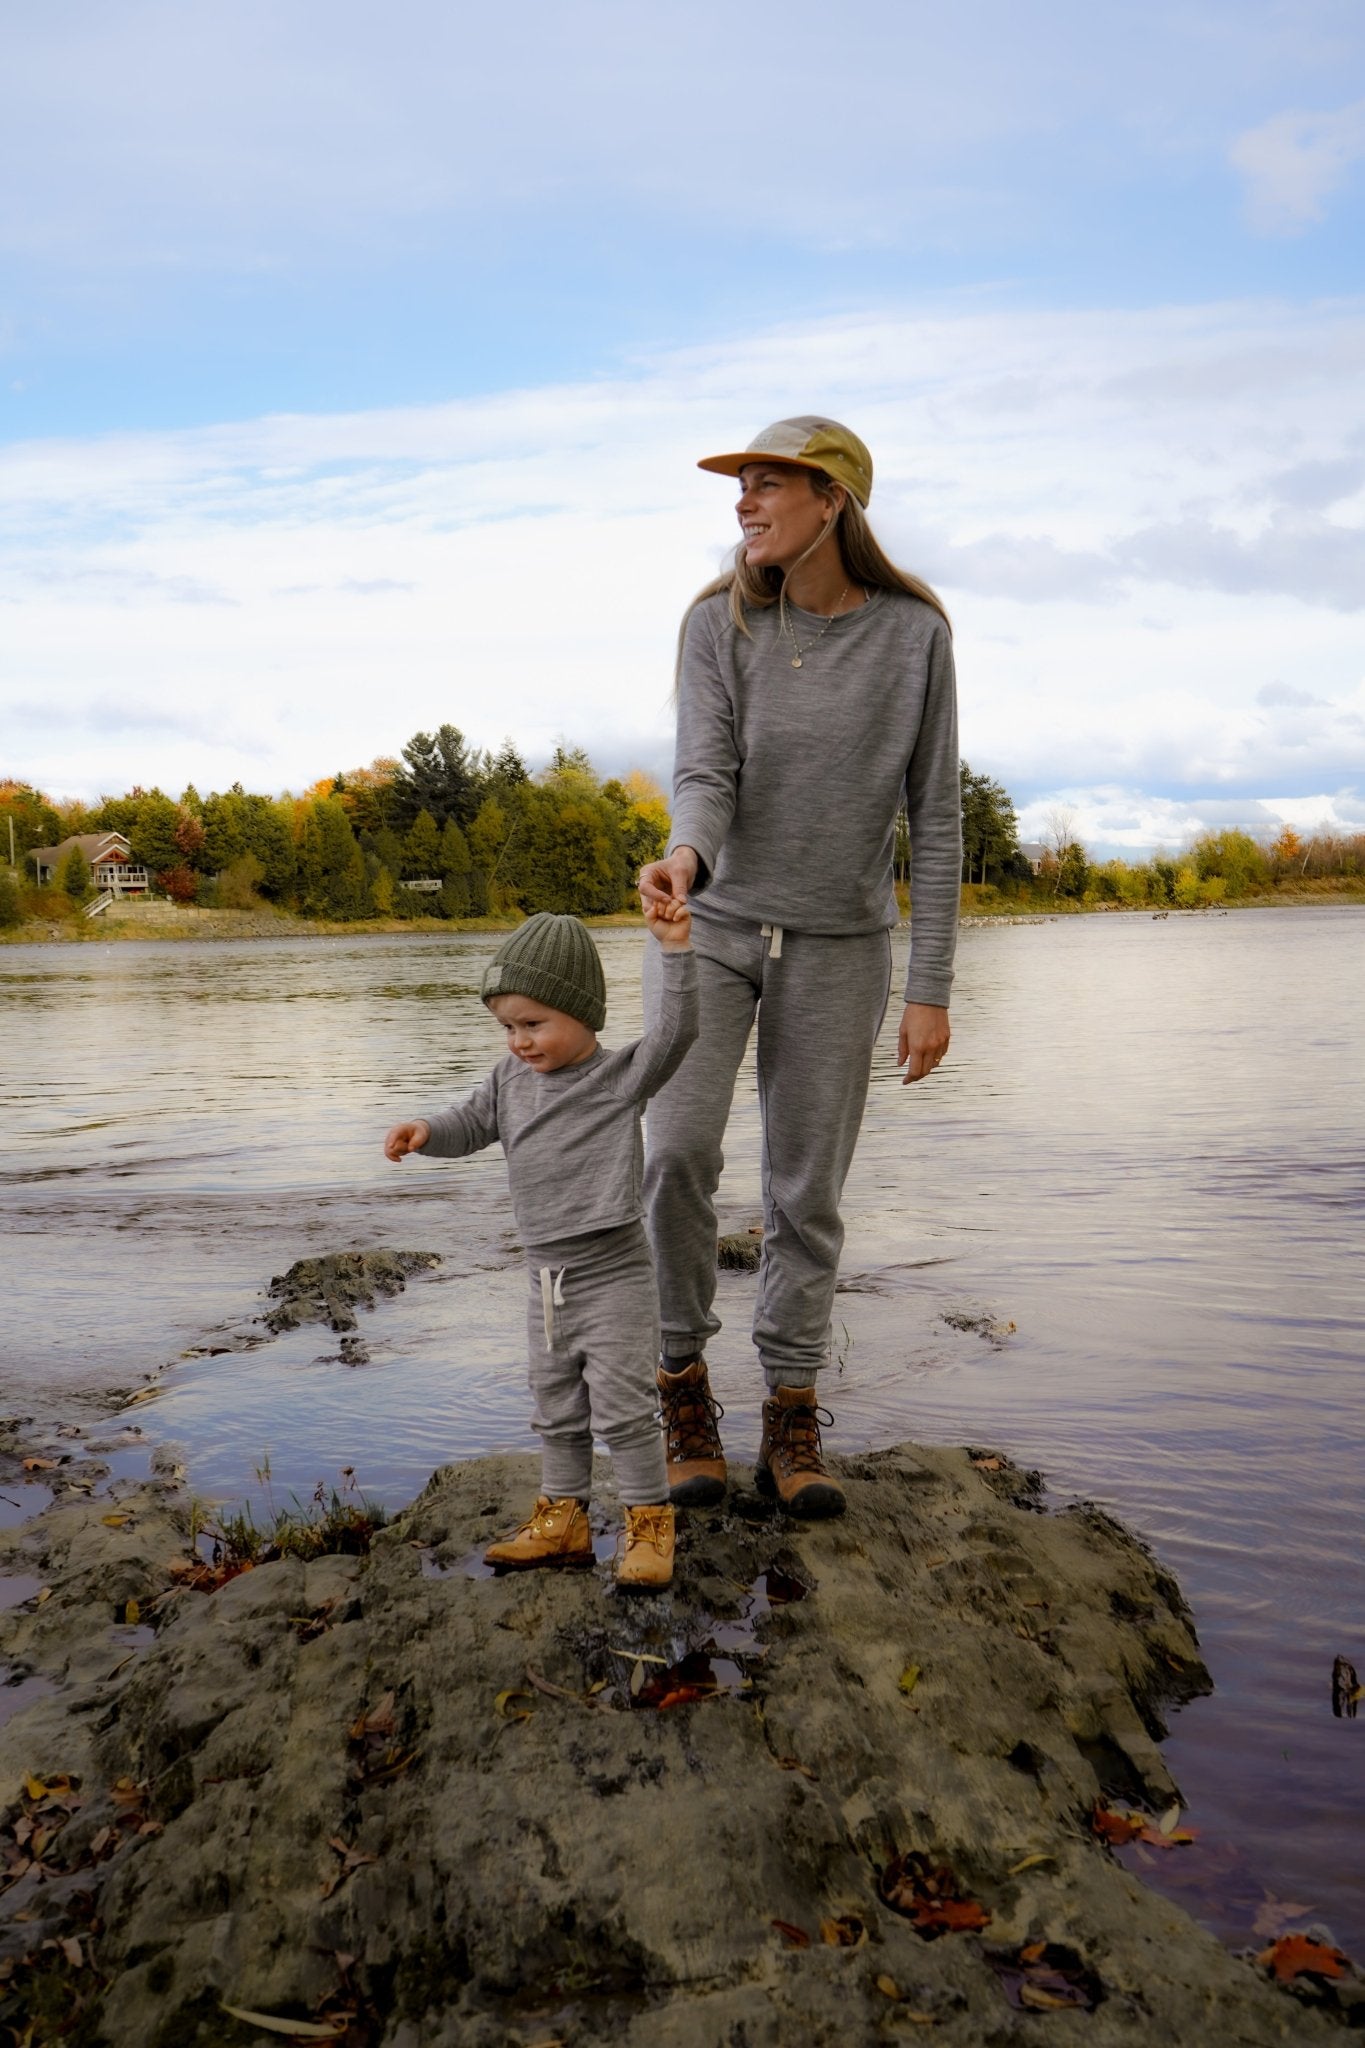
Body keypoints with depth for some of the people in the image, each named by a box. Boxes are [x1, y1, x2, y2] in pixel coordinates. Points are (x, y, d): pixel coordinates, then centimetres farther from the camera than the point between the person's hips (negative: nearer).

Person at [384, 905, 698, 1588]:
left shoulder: (621, 1076, -12)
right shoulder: (511, 1078, 5)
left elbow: (674, 1032, -25)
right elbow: (472, 1123, 12)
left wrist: (674, 949, -35)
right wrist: (426, 1132, -9)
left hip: (614, 1274, -7)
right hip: (546, 1276, 7)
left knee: (621, 1407, -3)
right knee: (556, 1408, 17)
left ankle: (650, 1523, 12)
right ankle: (563, 1519, 31)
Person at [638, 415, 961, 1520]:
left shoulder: (914, 633, -7)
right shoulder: (720, 624, -5)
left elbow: (936, 816, -5)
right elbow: (706, 777, -15)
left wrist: (931, 988, -9)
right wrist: (684, 860, -40)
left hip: (836, 945, 0)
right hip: (713, 924, 0)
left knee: (806, 1189, 1)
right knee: (677, 1151, -16)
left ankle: (792, 1418, 16)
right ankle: (683, 1377, 5)